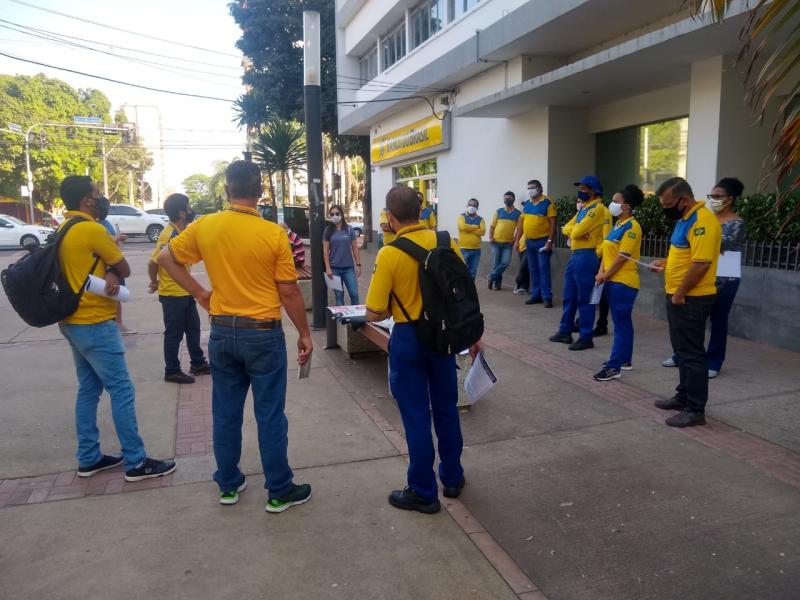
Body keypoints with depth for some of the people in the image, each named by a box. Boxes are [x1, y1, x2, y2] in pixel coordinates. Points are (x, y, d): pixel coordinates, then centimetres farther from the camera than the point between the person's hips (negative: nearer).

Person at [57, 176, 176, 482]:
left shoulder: (63, 231, 11)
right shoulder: (92, 230, -17)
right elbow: (125, 269, -9)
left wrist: (108, 274, -11)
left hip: (73, 321, 10)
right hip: (95, 324, -10)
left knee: (88, 389, 15)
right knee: (121, 390, -4)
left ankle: (89, 458, 22)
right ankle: (136, 462, 2)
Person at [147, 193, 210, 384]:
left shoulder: (185, 231, 5)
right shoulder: (169, 235, -21)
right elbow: (153, 262, -21)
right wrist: (155, 284, -7)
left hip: (186, 292, 9)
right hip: (172, 295, -9)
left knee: (193, 328, 18)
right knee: (174, 333, 3)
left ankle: (198, 363, 32)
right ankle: (172, 371, 16)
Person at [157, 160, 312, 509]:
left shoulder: (204, 227, -3)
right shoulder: (274, 234, -13)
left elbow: (165, 258, 9)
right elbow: (289, 292, -10)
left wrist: (199, 292, 11)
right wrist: (304, 334, 1)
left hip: (222, 332, 4)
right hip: (263, 334, -3)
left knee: (226, 412, 15)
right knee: (270, 415, 6)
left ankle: (229, 484, 30)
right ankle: (280, 491, 18)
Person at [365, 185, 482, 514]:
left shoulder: (389, 254, -17)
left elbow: (374, 314, -15)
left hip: (408, 339, -4)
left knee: (416, 416, 7)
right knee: (446, 409, 20)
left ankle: (423, 493, 20)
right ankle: (452, 478, 35)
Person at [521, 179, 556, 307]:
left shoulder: (547, 203, -9)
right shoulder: (527, 204, 10)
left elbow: (553, 223, -12)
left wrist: (550, 241, -17)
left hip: (542, 241, -6)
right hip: (529, 241, 7)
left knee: (544, 269, -7)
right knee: (533, 270, 11)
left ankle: (547, 297, -4)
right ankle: (536, 295, 19)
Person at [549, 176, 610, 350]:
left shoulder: (597, 208, -12)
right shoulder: (583, 207, 18)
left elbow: (577, 231, -18)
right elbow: (566, 228, 12)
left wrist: (573, 230, 4)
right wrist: (574, 230, -8)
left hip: (587, 256, -9)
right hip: (575, 255, 9)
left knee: (584, 299, -4)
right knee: (569, 296, 14)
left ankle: (586, 338, 4)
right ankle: (565, 332, 24)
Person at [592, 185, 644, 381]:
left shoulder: (631, 226, -14)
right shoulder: (617, 225, 14)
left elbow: (622, 256, -18)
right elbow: (606, 250, 13)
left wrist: (605, 276, -12)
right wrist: (601, 272, -1)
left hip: (623, 282, -9)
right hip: (613, 281, 9)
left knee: (621, 324, -6)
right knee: (623, 322, 16)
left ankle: (614, 367, -5)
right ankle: (625, 360, 25)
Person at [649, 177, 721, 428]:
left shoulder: (702, 221, -20)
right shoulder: (686, 219, 13)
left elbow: (701, 262, -26)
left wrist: (679, 294, -19)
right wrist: (665, 262, 11)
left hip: (691, 299, -10)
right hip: (680, 297, 10)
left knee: (692, 353, -3)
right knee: (682, 350, 19)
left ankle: (696, 410, 6)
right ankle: (684, 396, 32)